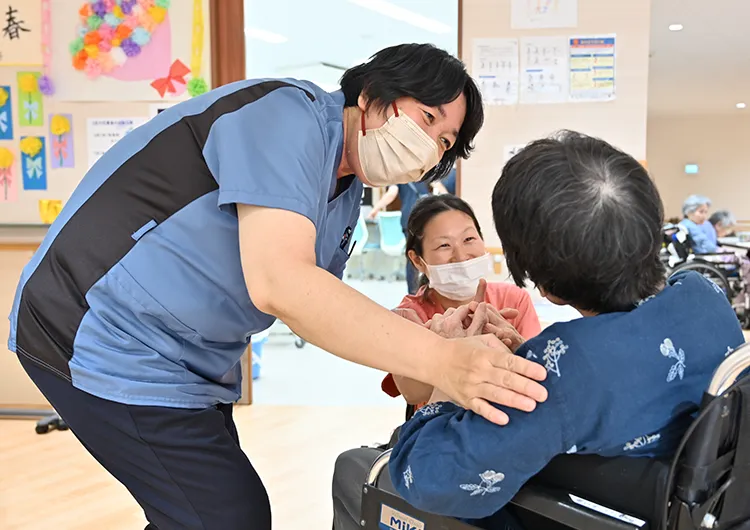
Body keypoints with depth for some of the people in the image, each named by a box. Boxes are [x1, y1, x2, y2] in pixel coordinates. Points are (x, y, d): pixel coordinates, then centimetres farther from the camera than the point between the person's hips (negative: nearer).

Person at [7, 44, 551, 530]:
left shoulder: (347, 196, 9)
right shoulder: (292, 112, -20)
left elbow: (323, 313, 6)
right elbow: (279, 283, -33)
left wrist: (446, 341, -8)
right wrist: (439, 360, -33)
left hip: (183, 363, 9)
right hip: (107, 338, -9)